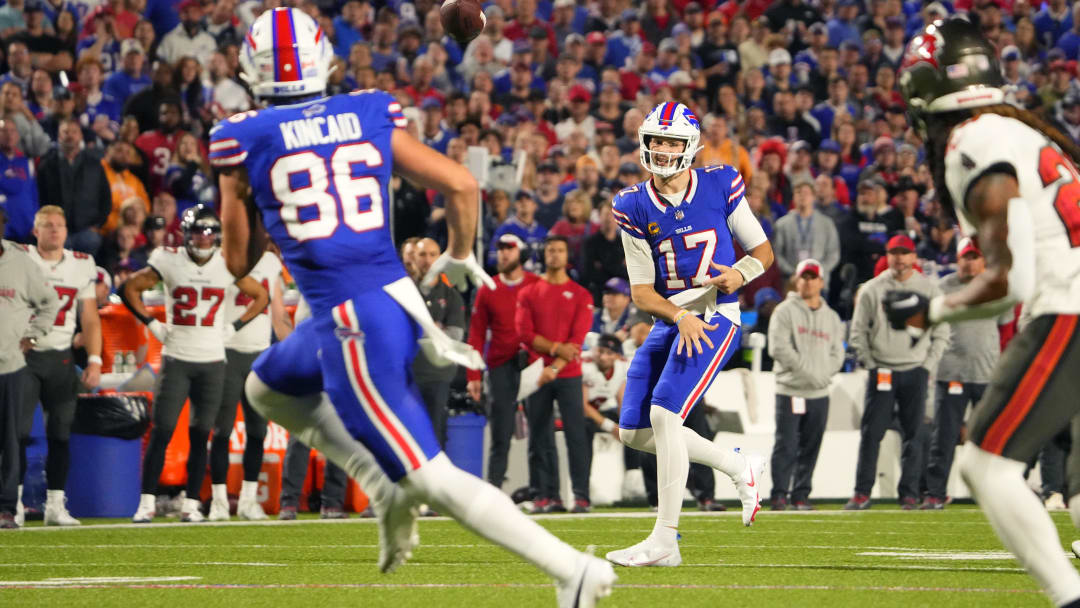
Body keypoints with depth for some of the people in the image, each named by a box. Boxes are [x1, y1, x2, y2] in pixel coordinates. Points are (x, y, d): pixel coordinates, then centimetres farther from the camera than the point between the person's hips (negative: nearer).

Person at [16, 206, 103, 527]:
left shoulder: (81, 266, 6)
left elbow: (90, 318, 9)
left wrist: (94, 360, 1)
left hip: (61, 358, 3)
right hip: (23, 355, -3)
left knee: (61, 434, 2)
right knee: (18, 431, -7)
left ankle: (55, 505, 7)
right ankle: (14, 502, -3)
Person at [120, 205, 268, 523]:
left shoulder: (226, 265, 1)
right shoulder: (169, 262, -4)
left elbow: (260, 296, 14)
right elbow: (130, 288, 6)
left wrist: (234, 327, 5)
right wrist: (152, 324, 0)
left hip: (212, 362, 2)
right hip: (176, 359, -2)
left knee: (200, 435, 2)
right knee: (161, 432, -7)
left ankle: (191, 504, 8)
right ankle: (147, 503, -5)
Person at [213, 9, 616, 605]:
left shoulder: (243, 139, -3)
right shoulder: (370, 115, 7)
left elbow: (238, 259, 6)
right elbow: (461, 184, 3)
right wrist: (460, 255, 22)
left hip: (351, 323, -6)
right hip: (399, 299, 6)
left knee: (433, 478, -4)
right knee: (267, 387, 30)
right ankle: (387, 488, 18)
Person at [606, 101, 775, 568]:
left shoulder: (720, 187, -3)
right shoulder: (634, 208, 2)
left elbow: (763, 251, 6)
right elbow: (641, 291, 2)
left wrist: (741, 273, -16)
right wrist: (680, 316, -17)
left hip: (716, 316, -5)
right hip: (670, 321, 6)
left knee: (664, 413, -20)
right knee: (634, 432, 4)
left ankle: (665, 541, -16)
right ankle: (740, 468, 22)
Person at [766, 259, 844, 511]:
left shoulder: (831, 317, 16)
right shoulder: (785, 311, 1)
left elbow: (837, 355, 11)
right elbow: (779, 348, -9)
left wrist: (821, 374, -6)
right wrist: (806, 371, -12)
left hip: (819, 393, 4)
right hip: (790, 390, -4)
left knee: (810, 449, 5)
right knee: (786, 446, -8)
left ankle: (800, 495, 11)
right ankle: (779, 495, -5)